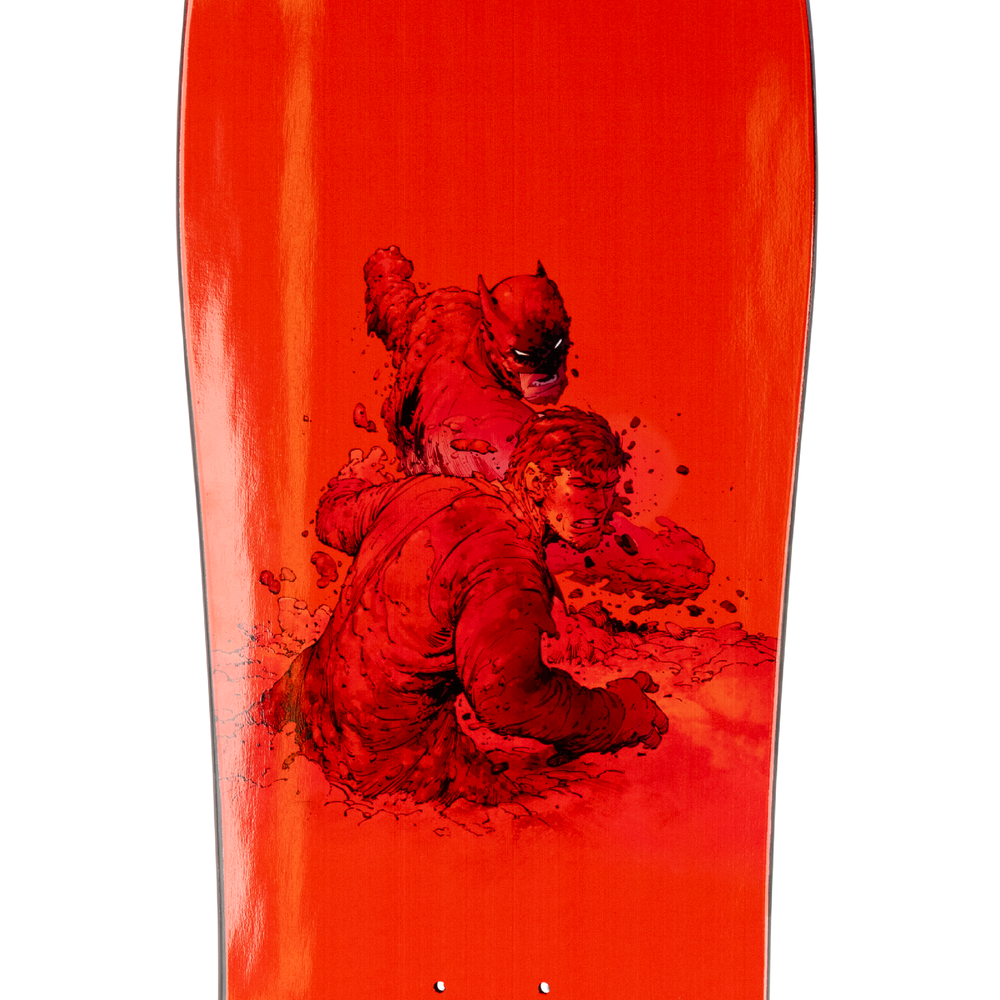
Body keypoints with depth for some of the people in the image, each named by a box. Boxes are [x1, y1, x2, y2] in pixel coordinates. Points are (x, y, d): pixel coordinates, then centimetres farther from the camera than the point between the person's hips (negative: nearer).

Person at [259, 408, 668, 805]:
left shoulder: (429, 490, -5)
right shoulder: (508, 570, -29)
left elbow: (334, 516, 11)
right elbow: (508, 696, -36)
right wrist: (618, 713, -23)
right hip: (389, 757, -8)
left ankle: (281, 703, 26)